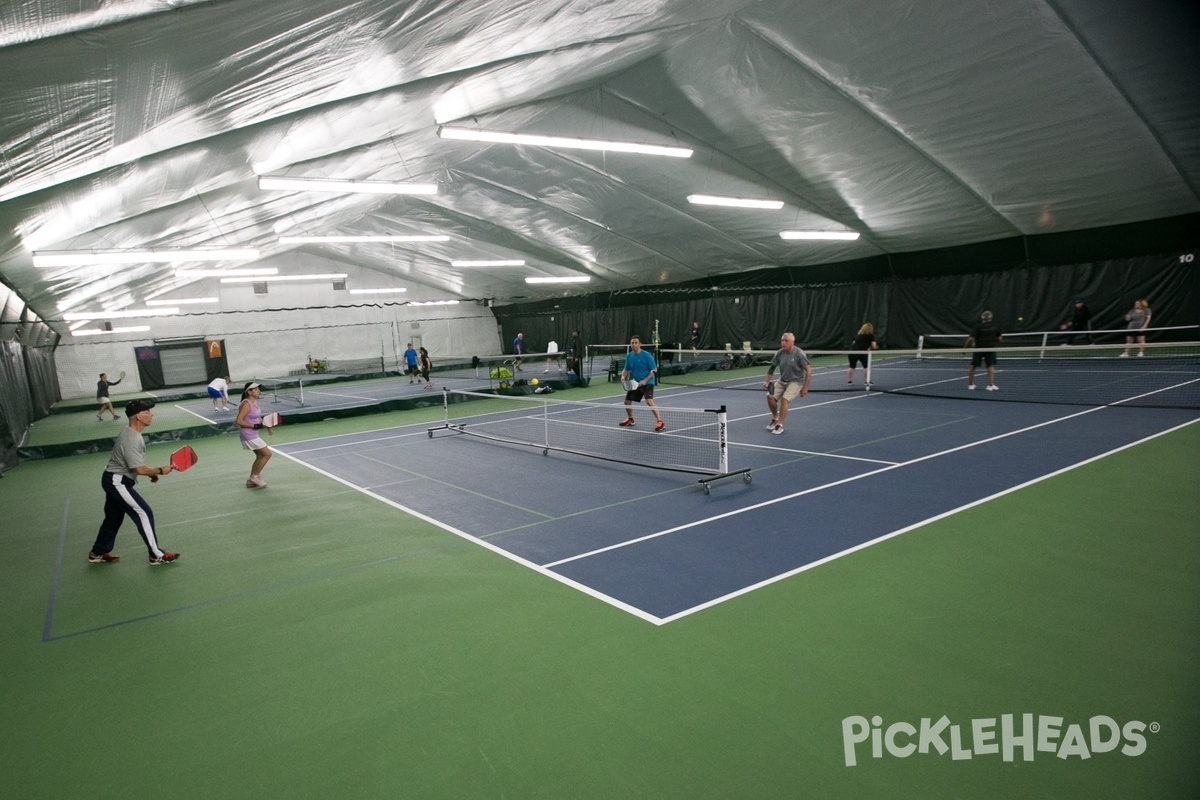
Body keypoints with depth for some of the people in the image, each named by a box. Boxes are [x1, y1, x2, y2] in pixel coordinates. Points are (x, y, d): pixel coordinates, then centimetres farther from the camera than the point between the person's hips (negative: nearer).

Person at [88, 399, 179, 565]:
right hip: (117, 482, -11)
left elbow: (134, 463, 18)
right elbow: (139, 469, -26)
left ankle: (98, 553, 36)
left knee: (114, 517, 21)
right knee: (144, 513, -9)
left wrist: (152, 473, 9)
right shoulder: (131, 439, -25)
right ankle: (157, 555, -4)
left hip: (115, 481, 11)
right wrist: (160, 470, -13)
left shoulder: (131, 434, 8)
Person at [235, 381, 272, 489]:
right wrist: (254, 426, -23)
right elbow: (239, 421, -23)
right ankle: (255, 476, 8)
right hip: (248, 435, -9)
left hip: (254, 434, 9)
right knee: (267, 454, -6)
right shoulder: (246, 404, -20)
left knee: (260, 456, 16)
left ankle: (251, 482, 24)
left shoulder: (255, 402, 7)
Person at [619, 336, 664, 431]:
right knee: (627, 401, 12)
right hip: (634, 383, 7)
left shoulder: (646, 355, -15)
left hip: (647, 383, -7)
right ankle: (630, 419, 37)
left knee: (649, 401, -26)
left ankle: (660, 422, -22)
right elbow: (626, 369, 13)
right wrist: (623, 376, -10)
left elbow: (654, 370, -13)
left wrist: (645, 380, -22)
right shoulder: (629, 356, 1)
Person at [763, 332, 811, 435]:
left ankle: (779, 425, -12)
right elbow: (772, 366, 8)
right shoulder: (779, 353, -5)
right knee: (770, 396, -13)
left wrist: (805, 388, -14)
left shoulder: (799, 354, -18)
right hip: (782, 381, 5)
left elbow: (808, 370, -14)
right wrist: (767, 381, -4)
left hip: (795, 382, -5)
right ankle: (775, 419, 13)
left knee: (784, 399, -25)